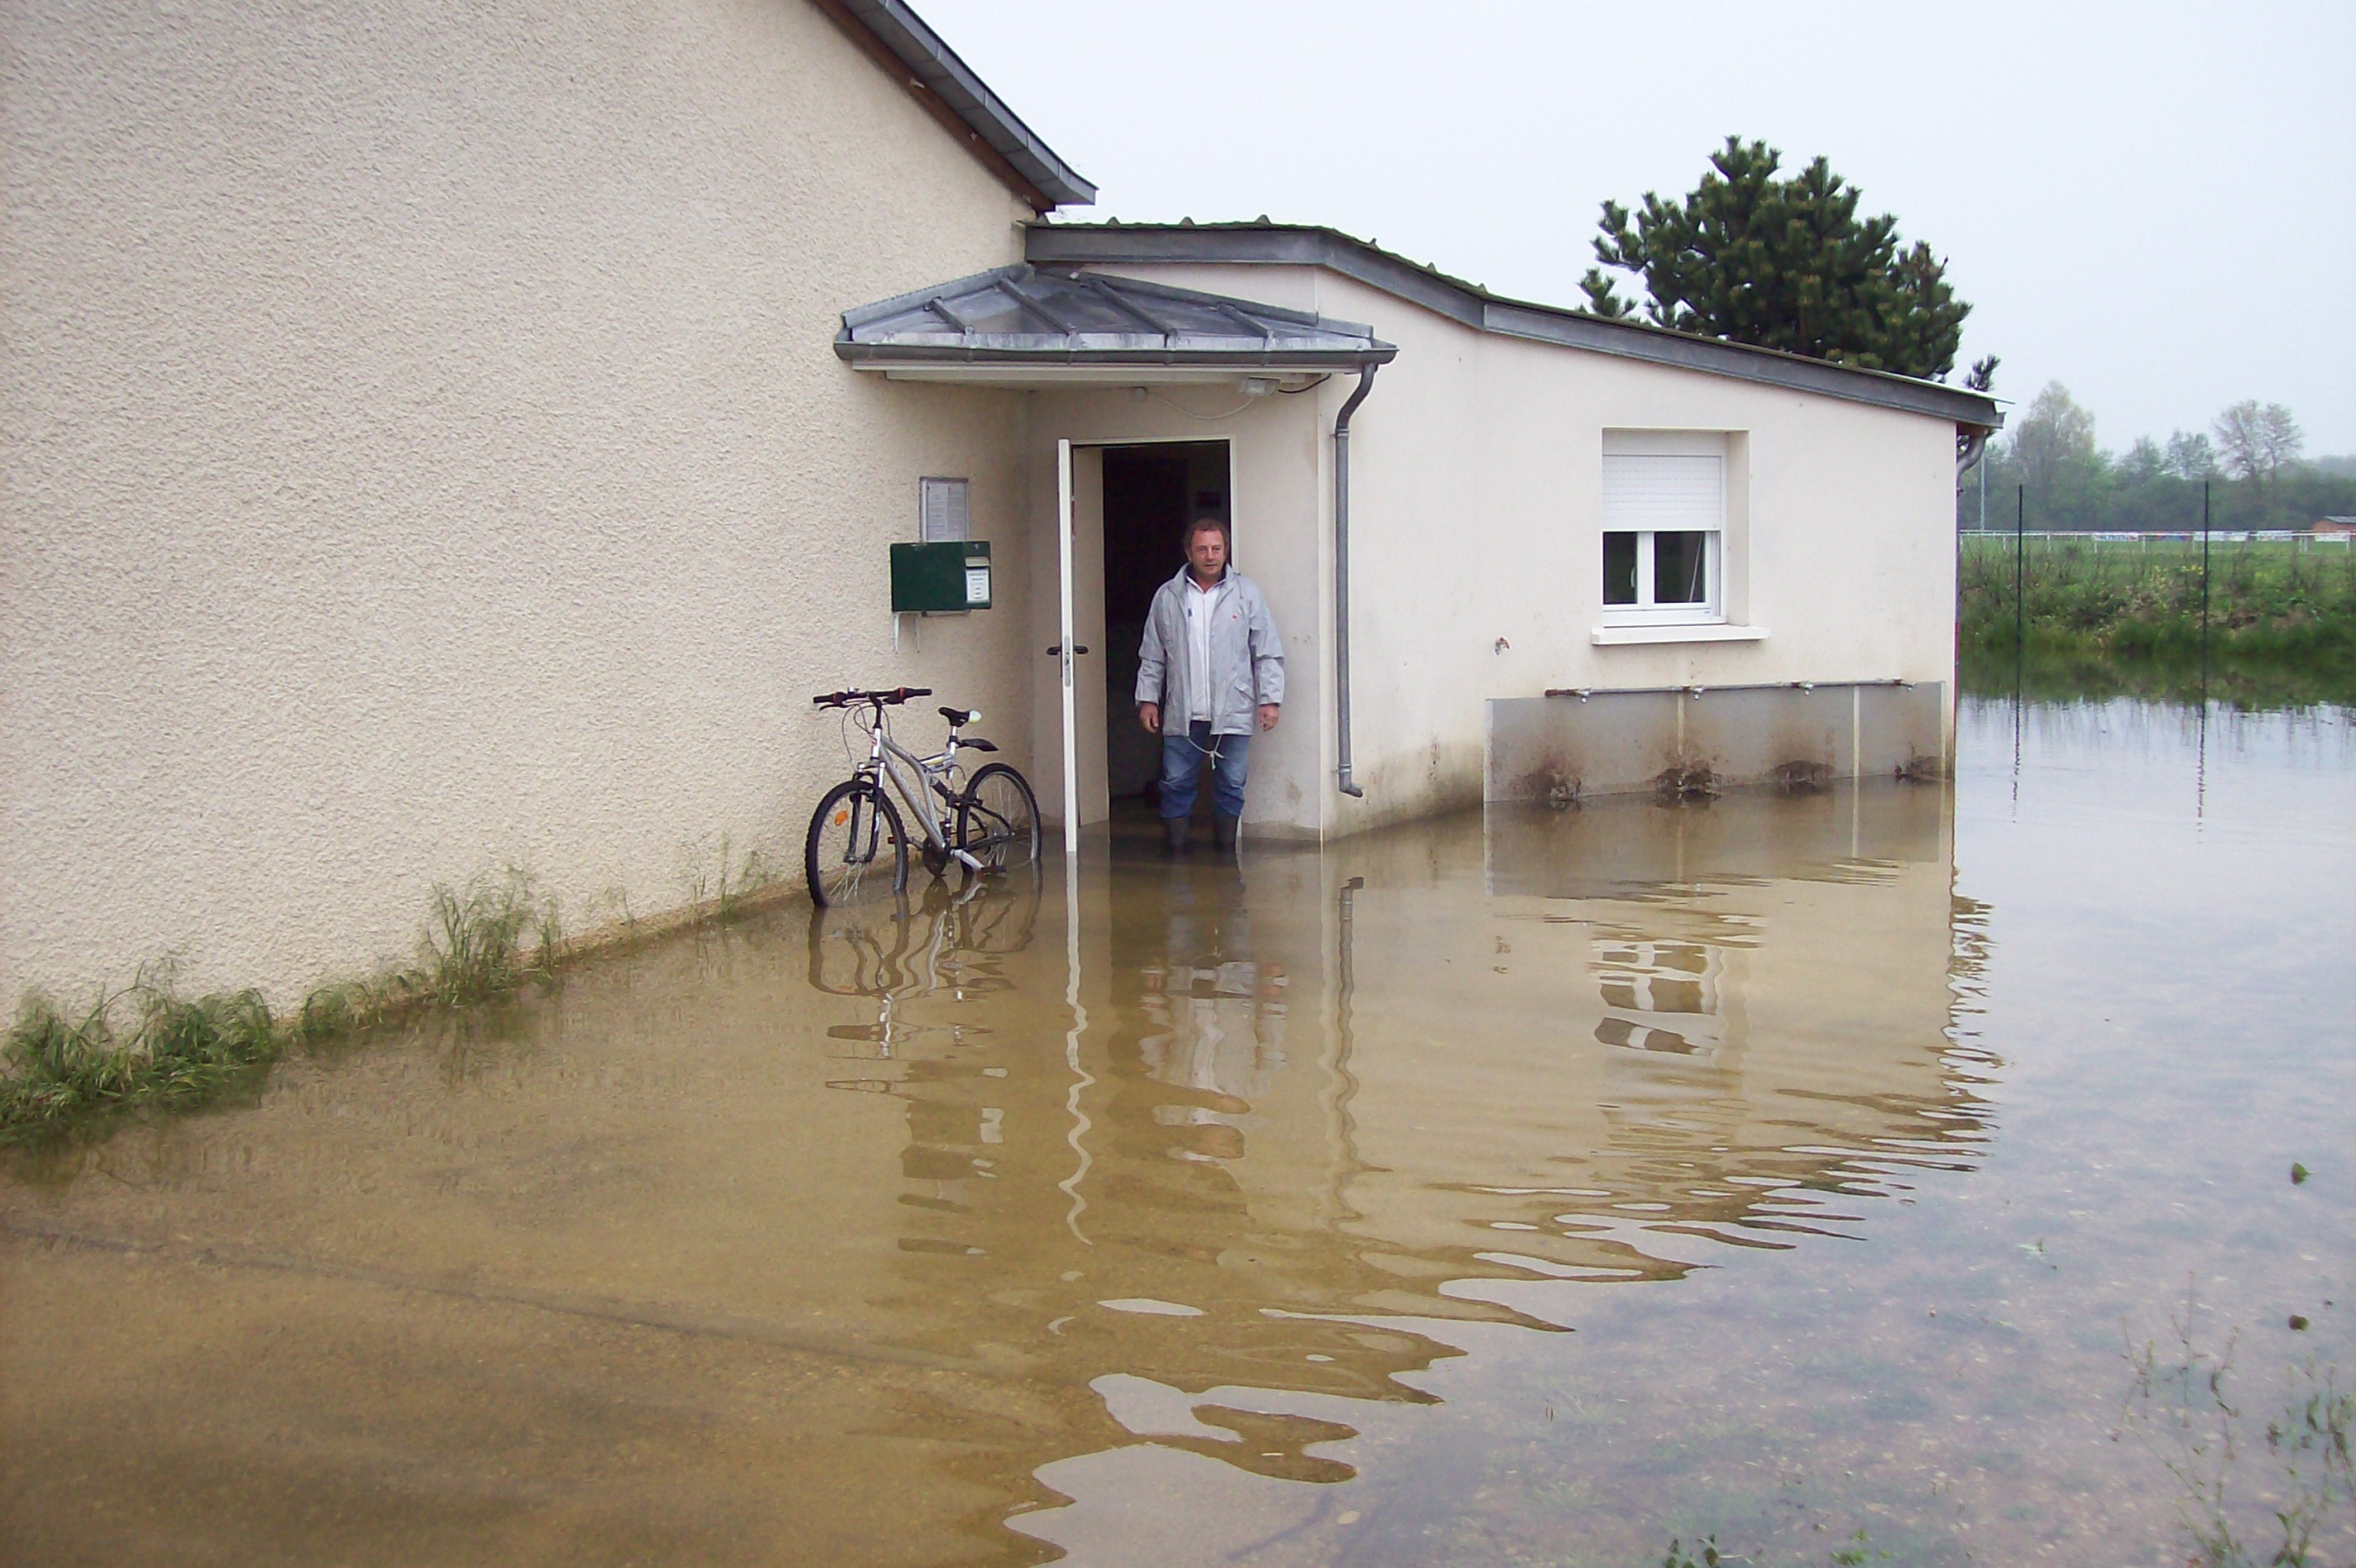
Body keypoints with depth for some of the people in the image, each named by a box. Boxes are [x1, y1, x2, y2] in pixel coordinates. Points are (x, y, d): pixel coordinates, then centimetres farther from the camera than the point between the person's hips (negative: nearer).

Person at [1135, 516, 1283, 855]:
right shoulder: (1167, 597, 6)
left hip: (1233, 712, -1)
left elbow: (1268, 652, 4)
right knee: (1176, 784, 2)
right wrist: (1147, 698, 7)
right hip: (1182, 713, 1)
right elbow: (1152, 656, 12)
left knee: (1231, 785, 5)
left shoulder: (1247, 593, 3)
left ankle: (1226, 849, 17)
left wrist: (1270, 699, -2)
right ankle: (1176, 851, 12)